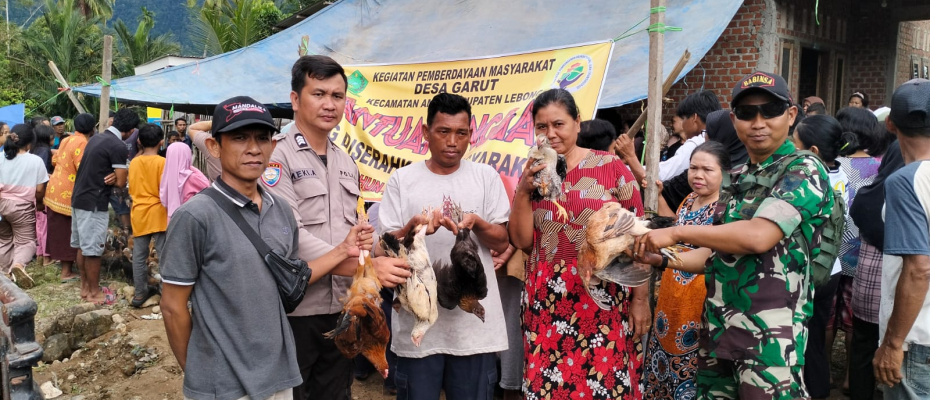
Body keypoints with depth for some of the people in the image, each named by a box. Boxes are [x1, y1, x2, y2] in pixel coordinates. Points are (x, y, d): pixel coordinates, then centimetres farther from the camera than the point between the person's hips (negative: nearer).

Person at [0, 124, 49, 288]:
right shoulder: (36, 160, -10)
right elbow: (40, 190, -8)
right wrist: (38, 203, 11)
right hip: (22, 206, -4)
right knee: (26, 241, 3)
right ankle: (18, 265, -24)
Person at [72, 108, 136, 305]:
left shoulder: (96, 137, 10)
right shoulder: (119, 147, -17)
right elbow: (120, 183, -15)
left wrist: (108, 176, -1)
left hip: (79, 198, 9)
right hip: (94, 203, -9)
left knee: (82, 246, 16)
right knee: (92, 250, 1)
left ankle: (85, 286, 27)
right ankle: (94, 292, 11)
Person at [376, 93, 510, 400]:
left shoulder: (486, 177, 4)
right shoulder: (402, 179, 2)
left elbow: (501, 243, 3)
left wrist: (476, 222, -17)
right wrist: (413, 226, -20)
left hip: (475, 318, 1)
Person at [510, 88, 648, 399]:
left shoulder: (611, 167, -2)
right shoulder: (532, 174, 7)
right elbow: (521, 241, 4)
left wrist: (641, 297, -3)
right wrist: (523, 192, -9)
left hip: (603, 299, -2)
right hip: (546, 303, 3)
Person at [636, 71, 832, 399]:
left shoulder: (805, 172, -11)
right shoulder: (737, 178, 12)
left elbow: (758, 236, -26)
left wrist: (676, 232, -18)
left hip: (770, 334, -7)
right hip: (718, 326, 7)